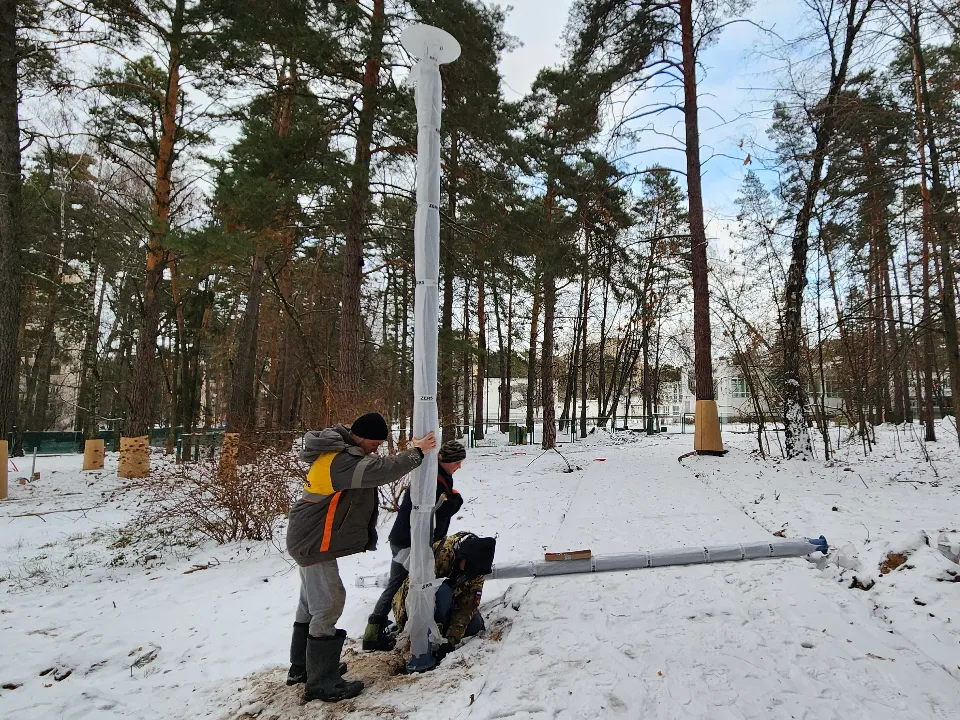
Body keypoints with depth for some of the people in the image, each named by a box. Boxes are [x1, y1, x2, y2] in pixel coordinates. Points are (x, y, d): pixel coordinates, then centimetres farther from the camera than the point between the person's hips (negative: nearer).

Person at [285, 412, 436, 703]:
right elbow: (382, 470, -36)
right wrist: (417, 452, -24)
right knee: (327, 604, -5)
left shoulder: (339, 450, 5)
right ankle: (321, 683, 7)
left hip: (309, 538, 11)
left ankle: (302, 666, 36)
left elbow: (370, 468, 9)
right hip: (315, 542, -11)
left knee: (312, 602, 21)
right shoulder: (341, 461, -28)